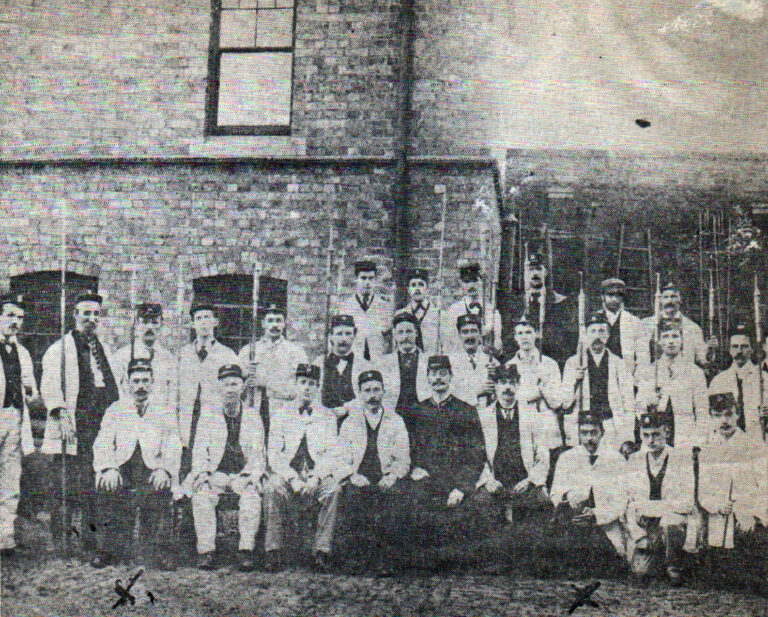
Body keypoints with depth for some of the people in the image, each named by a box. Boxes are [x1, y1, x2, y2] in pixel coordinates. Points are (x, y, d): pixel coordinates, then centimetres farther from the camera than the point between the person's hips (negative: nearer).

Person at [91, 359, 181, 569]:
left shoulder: (165, 412, 15)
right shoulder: (115, 410, 16)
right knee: (106, 488, -30)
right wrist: (109, 468, -13)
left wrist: (164, 469, -14)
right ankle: (109, 549, -15)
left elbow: (173, 448, 6)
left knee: (160, 489, -33)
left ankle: (161, 551, -20)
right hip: (121, 468, 1)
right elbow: (102, 445, 7)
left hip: (152, 469, -1)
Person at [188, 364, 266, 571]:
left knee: (251, 494, -33)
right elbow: (200, 450, 9)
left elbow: (258, 453, 5)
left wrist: (246, 476, -13)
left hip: (243, 475, -1)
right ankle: (206, 551, -31)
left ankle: (246, 552, -34)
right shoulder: (208, 414, 15)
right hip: (215, 474, 1)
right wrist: (202, 473, -11)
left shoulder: (253, 415, 13)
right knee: (201, 494, -31)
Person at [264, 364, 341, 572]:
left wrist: (315, 477, -14)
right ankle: (273, 551, -27)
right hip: (287, 473, 0)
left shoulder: (327, 416, 13)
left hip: (318, 475, 0)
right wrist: (292, 478, -13)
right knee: (273, 488, -33)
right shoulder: (281, 415, 12)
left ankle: (322, 550, -28)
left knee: (333, 489, -32)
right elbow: (273, 454, 3)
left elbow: (331, 455, 5)